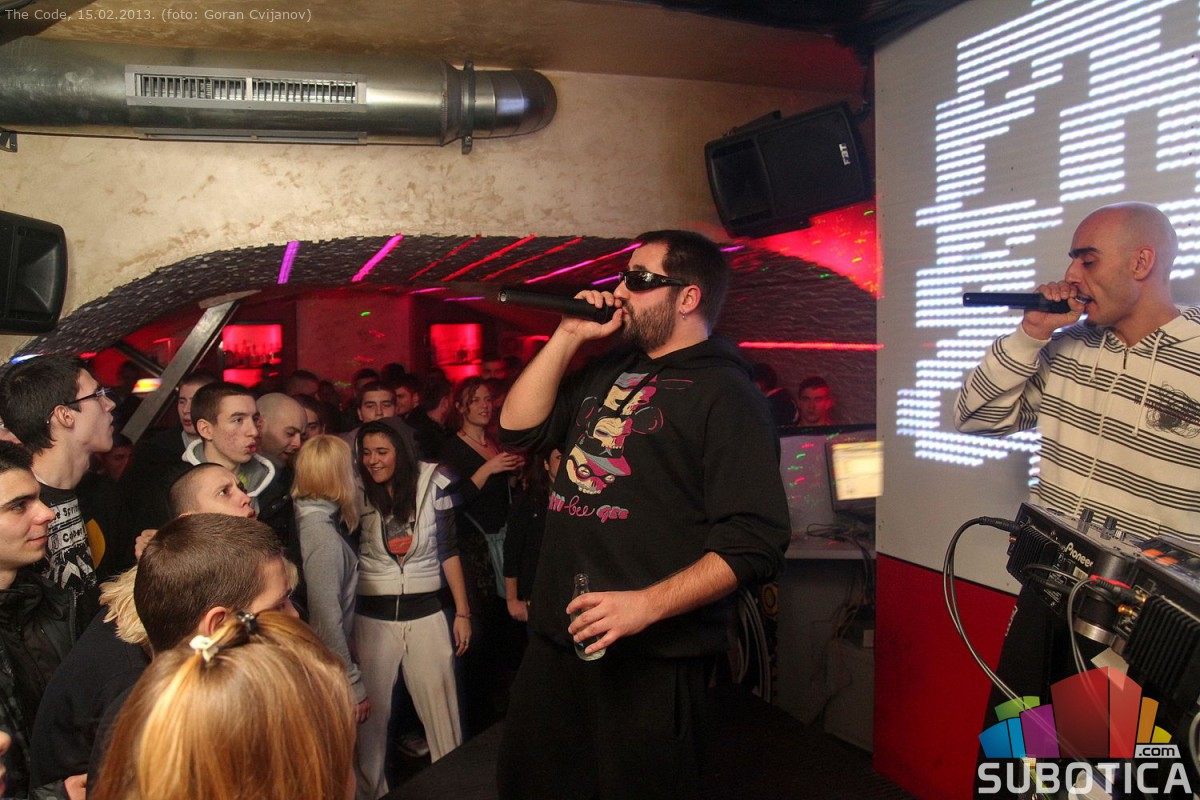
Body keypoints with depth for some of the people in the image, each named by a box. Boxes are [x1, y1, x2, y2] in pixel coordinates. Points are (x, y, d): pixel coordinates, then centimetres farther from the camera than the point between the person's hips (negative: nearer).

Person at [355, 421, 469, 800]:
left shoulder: (431, 485, -3)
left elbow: (448, 552, 3)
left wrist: (462, 612, 3)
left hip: (426, 612, 0)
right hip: (372, 615, 0)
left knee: (441, 710, 4)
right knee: (371, 710, 7)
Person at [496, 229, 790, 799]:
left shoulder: (724, 393, -11)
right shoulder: (609, 371, 15)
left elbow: (756, 542, -18)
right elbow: (519, 428, 11)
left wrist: (647, 605, -26)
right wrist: (568, 337, 4)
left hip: (650, 658, -7)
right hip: (555, 640, 8)